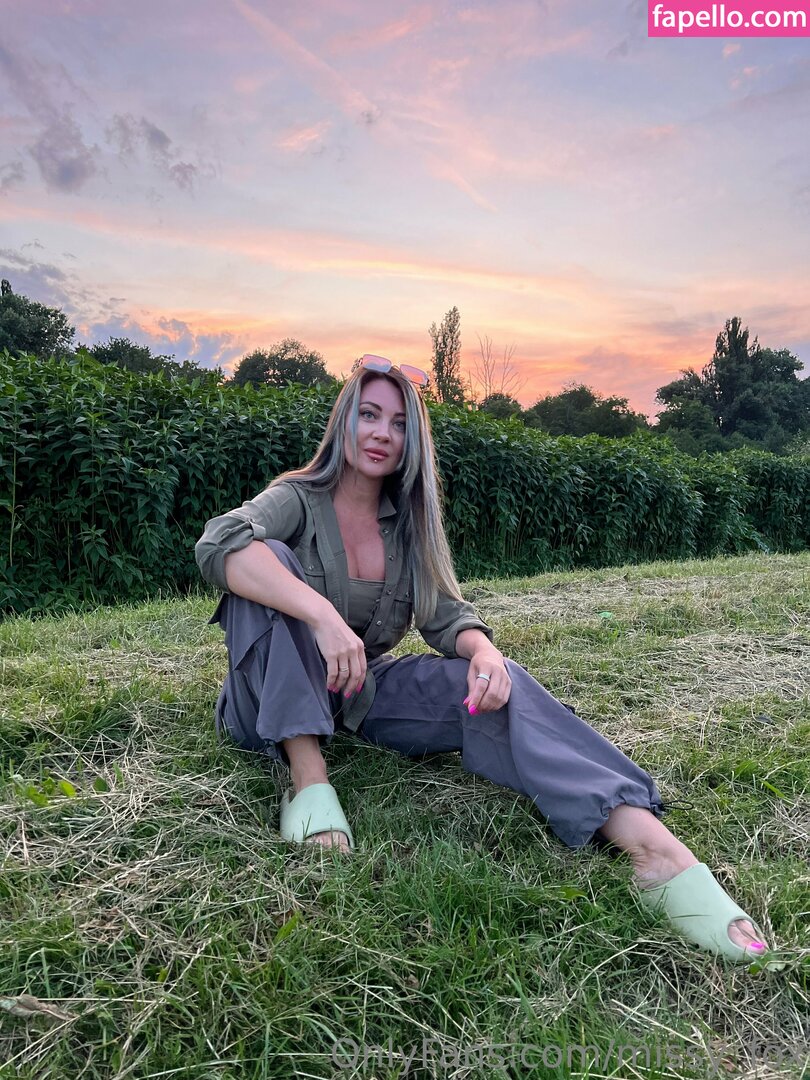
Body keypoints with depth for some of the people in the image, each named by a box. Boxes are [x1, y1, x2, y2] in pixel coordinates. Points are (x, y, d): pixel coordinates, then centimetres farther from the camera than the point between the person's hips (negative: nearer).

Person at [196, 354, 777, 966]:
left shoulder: (407, 523, 5)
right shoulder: (299, 499, -9)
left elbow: (446, 616, -3)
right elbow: (219, 543, -30)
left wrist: (483, 650, -27)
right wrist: (323, 613, -43)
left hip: (361, 693, 3)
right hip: (277, 702, -3)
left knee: (494, 686, -24)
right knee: (273, 559, -29)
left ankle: (653, 846, -37)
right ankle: (308, 778, -33)